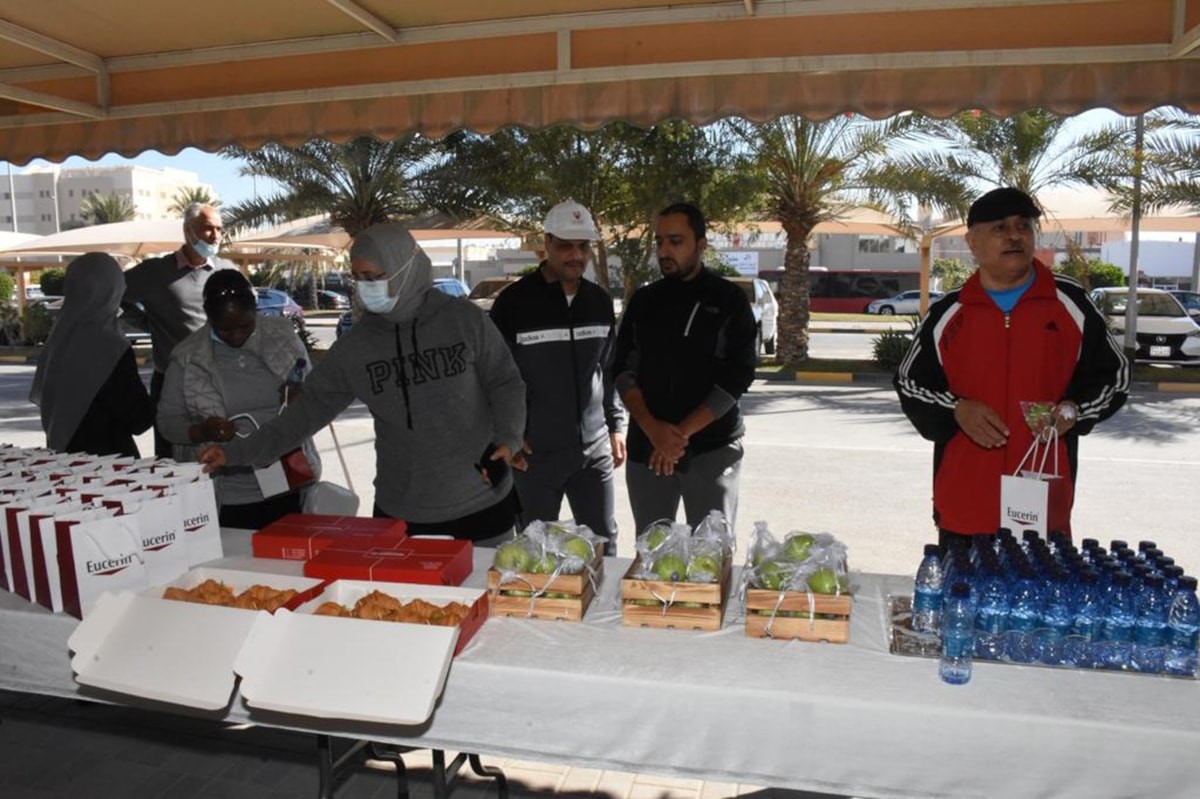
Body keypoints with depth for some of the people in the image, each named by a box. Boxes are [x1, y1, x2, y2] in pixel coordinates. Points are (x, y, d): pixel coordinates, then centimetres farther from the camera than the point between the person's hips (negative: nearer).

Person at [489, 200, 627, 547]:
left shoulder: (600, 301, 6)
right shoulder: (514, 302, -9)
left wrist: (615, 425, 13)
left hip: (594, 449, 4)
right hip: (534, 453, -4)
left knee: (604, 545, 12)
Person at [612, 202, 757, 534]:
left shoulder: (729, 301, -1)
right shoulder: (643, 301, 8)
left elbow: (737, 376, -8)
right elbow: (623, 369, 3)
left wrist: (683, 432, -14)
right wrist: (652, 428, -12)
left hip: (713, 449, -3)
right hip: (646, 448, 3)